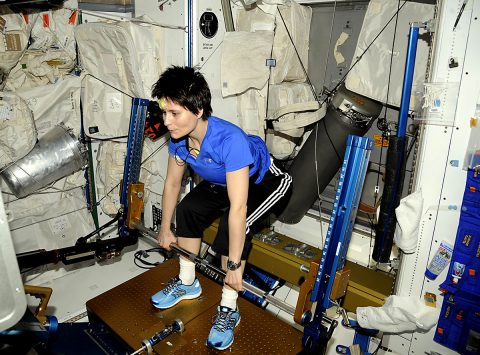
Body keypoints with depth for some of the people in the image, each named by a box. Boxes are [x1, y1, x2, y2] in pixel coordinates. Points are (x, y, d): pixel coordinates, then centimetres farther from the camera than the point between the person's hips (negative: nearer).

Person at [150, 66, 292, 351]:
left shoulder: (229, 140, -41)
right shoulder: (179, 138, -18)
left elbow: (238, 208, -41)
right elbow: (172, 184, -3)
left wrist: (234, 265, -36)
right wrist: (166, 230, 5)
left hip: (267, 183, -7)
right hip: (223, 182, 7)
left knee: (233, 226, -29)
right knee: (188, 209, -8)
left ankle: (229, 310, -9)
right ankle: (187, 283, 14)